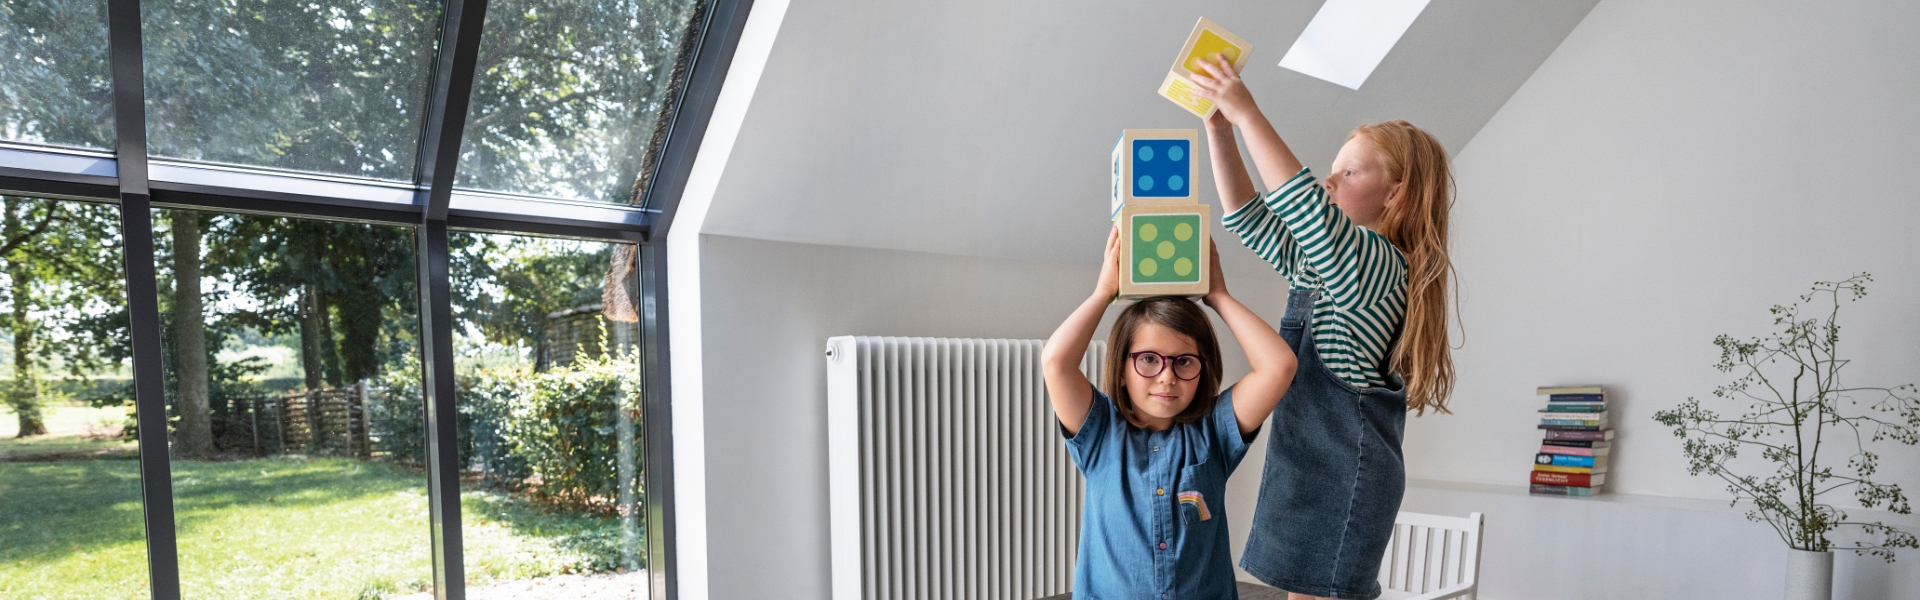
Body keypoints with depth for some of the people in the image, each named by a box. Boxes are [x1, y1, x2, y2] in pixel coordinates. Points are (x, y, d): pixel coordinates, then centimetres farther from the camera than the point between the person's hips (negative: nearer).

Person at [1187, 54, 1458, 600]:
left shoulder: (1383, 267, -13)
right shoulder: (1321, 263, 14)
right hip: (1307, 473, 9)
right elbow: (1246, 216, 16)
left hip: (1344, 481, -9)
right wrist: (1220, 129, 6)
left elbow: (1302, 204, -30)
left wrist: (1247, 113, -24)